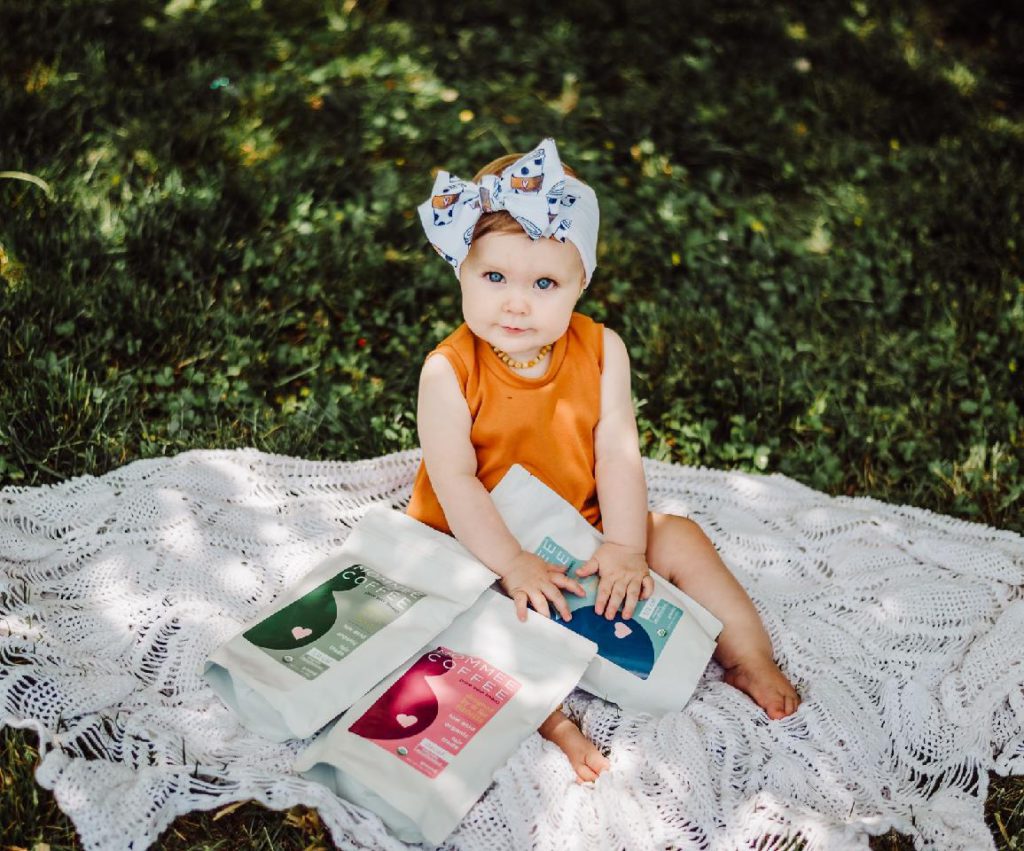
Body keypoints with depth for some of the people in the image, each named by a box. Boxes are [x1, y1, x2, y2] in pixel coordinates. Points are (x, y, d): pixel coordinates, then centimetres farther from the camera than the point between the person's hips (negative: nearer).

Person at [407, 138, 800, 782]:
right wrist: (512, 565, -30)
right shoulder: (449, 373, -21)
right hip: (480, 541, -3)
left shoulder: (601, 351, -11)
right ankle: (543, 711, -35)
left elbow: (619, 452, -13)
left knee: (679, 537, -7)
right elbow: (454, 481, -23)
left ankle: (749, 656, 6)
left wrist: (625, 547, -22)